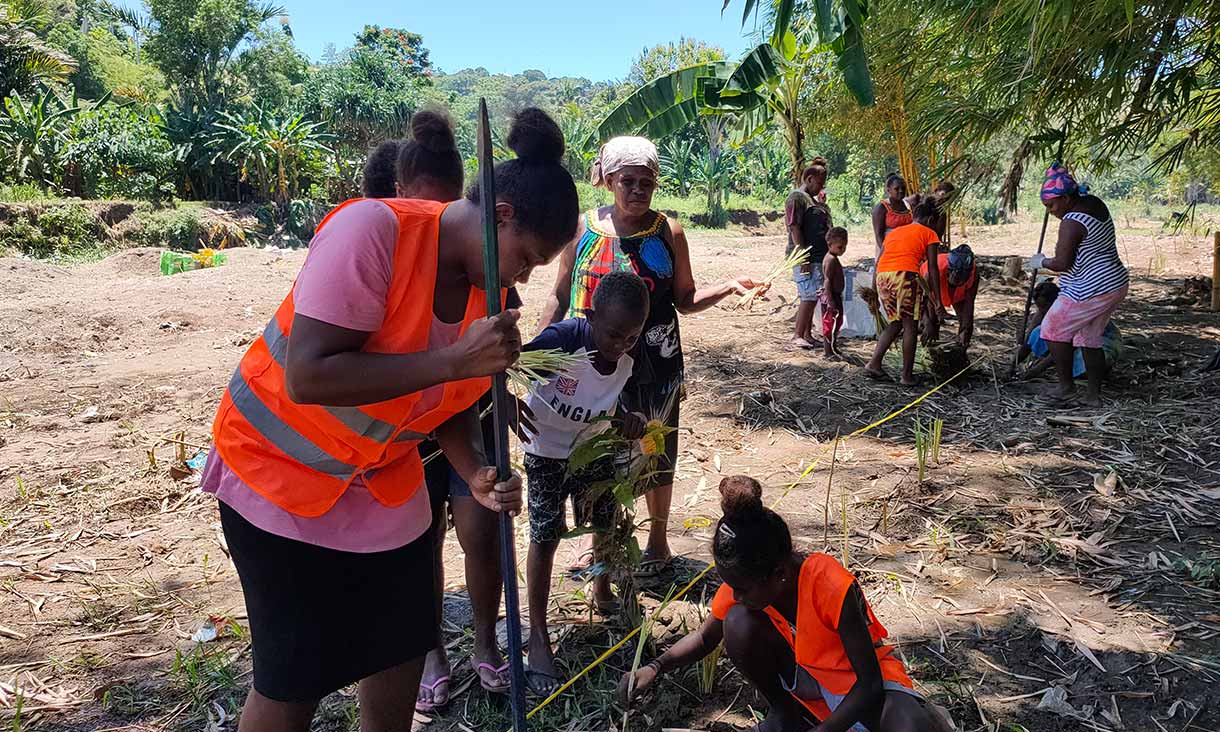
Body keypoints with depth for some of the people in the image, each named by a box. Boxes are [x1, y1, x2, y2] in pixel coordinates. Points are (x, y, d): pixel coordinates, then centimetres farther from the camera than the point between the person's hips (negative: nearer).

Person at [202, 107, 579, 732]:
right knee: (292, 679, 2)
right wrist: (455, 359, -36)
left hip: (384, 481, 7)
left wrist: (476, 472, -15)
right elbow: (307, 377, -33)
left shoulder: (488, 286, -5)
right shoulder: (373, 230, -27)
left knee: (401, 648, 12)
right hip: (280, 470, -6)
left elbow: (451, 397, 4)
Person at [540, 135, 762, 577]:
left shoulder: (668, 232, -1)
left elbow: (685, 299, 4)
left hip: (653, 366, -1)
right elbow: (560, 297, 8)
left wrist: (729, 287, -11)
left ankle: (657, 540, 31)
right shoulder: (583, 229, 1)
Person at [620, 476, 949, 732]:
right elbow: (705, 638, 0)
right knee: (739, 623, -25)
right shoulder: (741, 583, -18)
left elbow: (870, 684, -27)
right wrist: (656, 667, -18)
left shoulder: (831, 587, -35)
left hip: (863, 683, -4)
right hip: (804, 676, 5)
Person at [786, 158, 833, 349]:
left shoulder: (812, 198, 21)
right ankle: (798, 336, -5)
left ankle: (807, 334, 16)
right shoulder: (797, 198, -9)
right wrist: (803, 257, -22)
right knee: (809, 297, -11)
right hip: (806, 258, -10)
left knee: (812, 297, 11)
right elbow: (794, 228, -17)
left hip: (818, 257, 10)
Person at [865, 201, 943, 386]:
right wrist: (937, 301, 4)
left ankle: (874, 364, 9)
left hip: (882, 276, 5)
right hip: (905, 275, -5)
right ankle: (907, 375, 8)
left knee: (896, 323, 18)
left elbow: (878, 262, 22)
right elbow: (932, 268, 5)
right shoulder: (929, 234, 14)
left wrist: (875, 293, 26)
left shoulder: (893, 232, 28)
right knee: (910, 326, 6)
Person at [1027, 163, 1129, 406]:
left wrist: (1041, 262, -3)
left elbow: (1062, 264, -23)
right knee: (1090, 339, 15)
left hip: (1090, 290, -10)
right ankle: (1093, 395, 17)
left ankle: (1066, 386, 7)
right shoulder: (1094, 203, 8)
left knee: (1053, 329, 2)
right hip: (1116, 283, 10)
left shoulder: (1071, 222, -20)